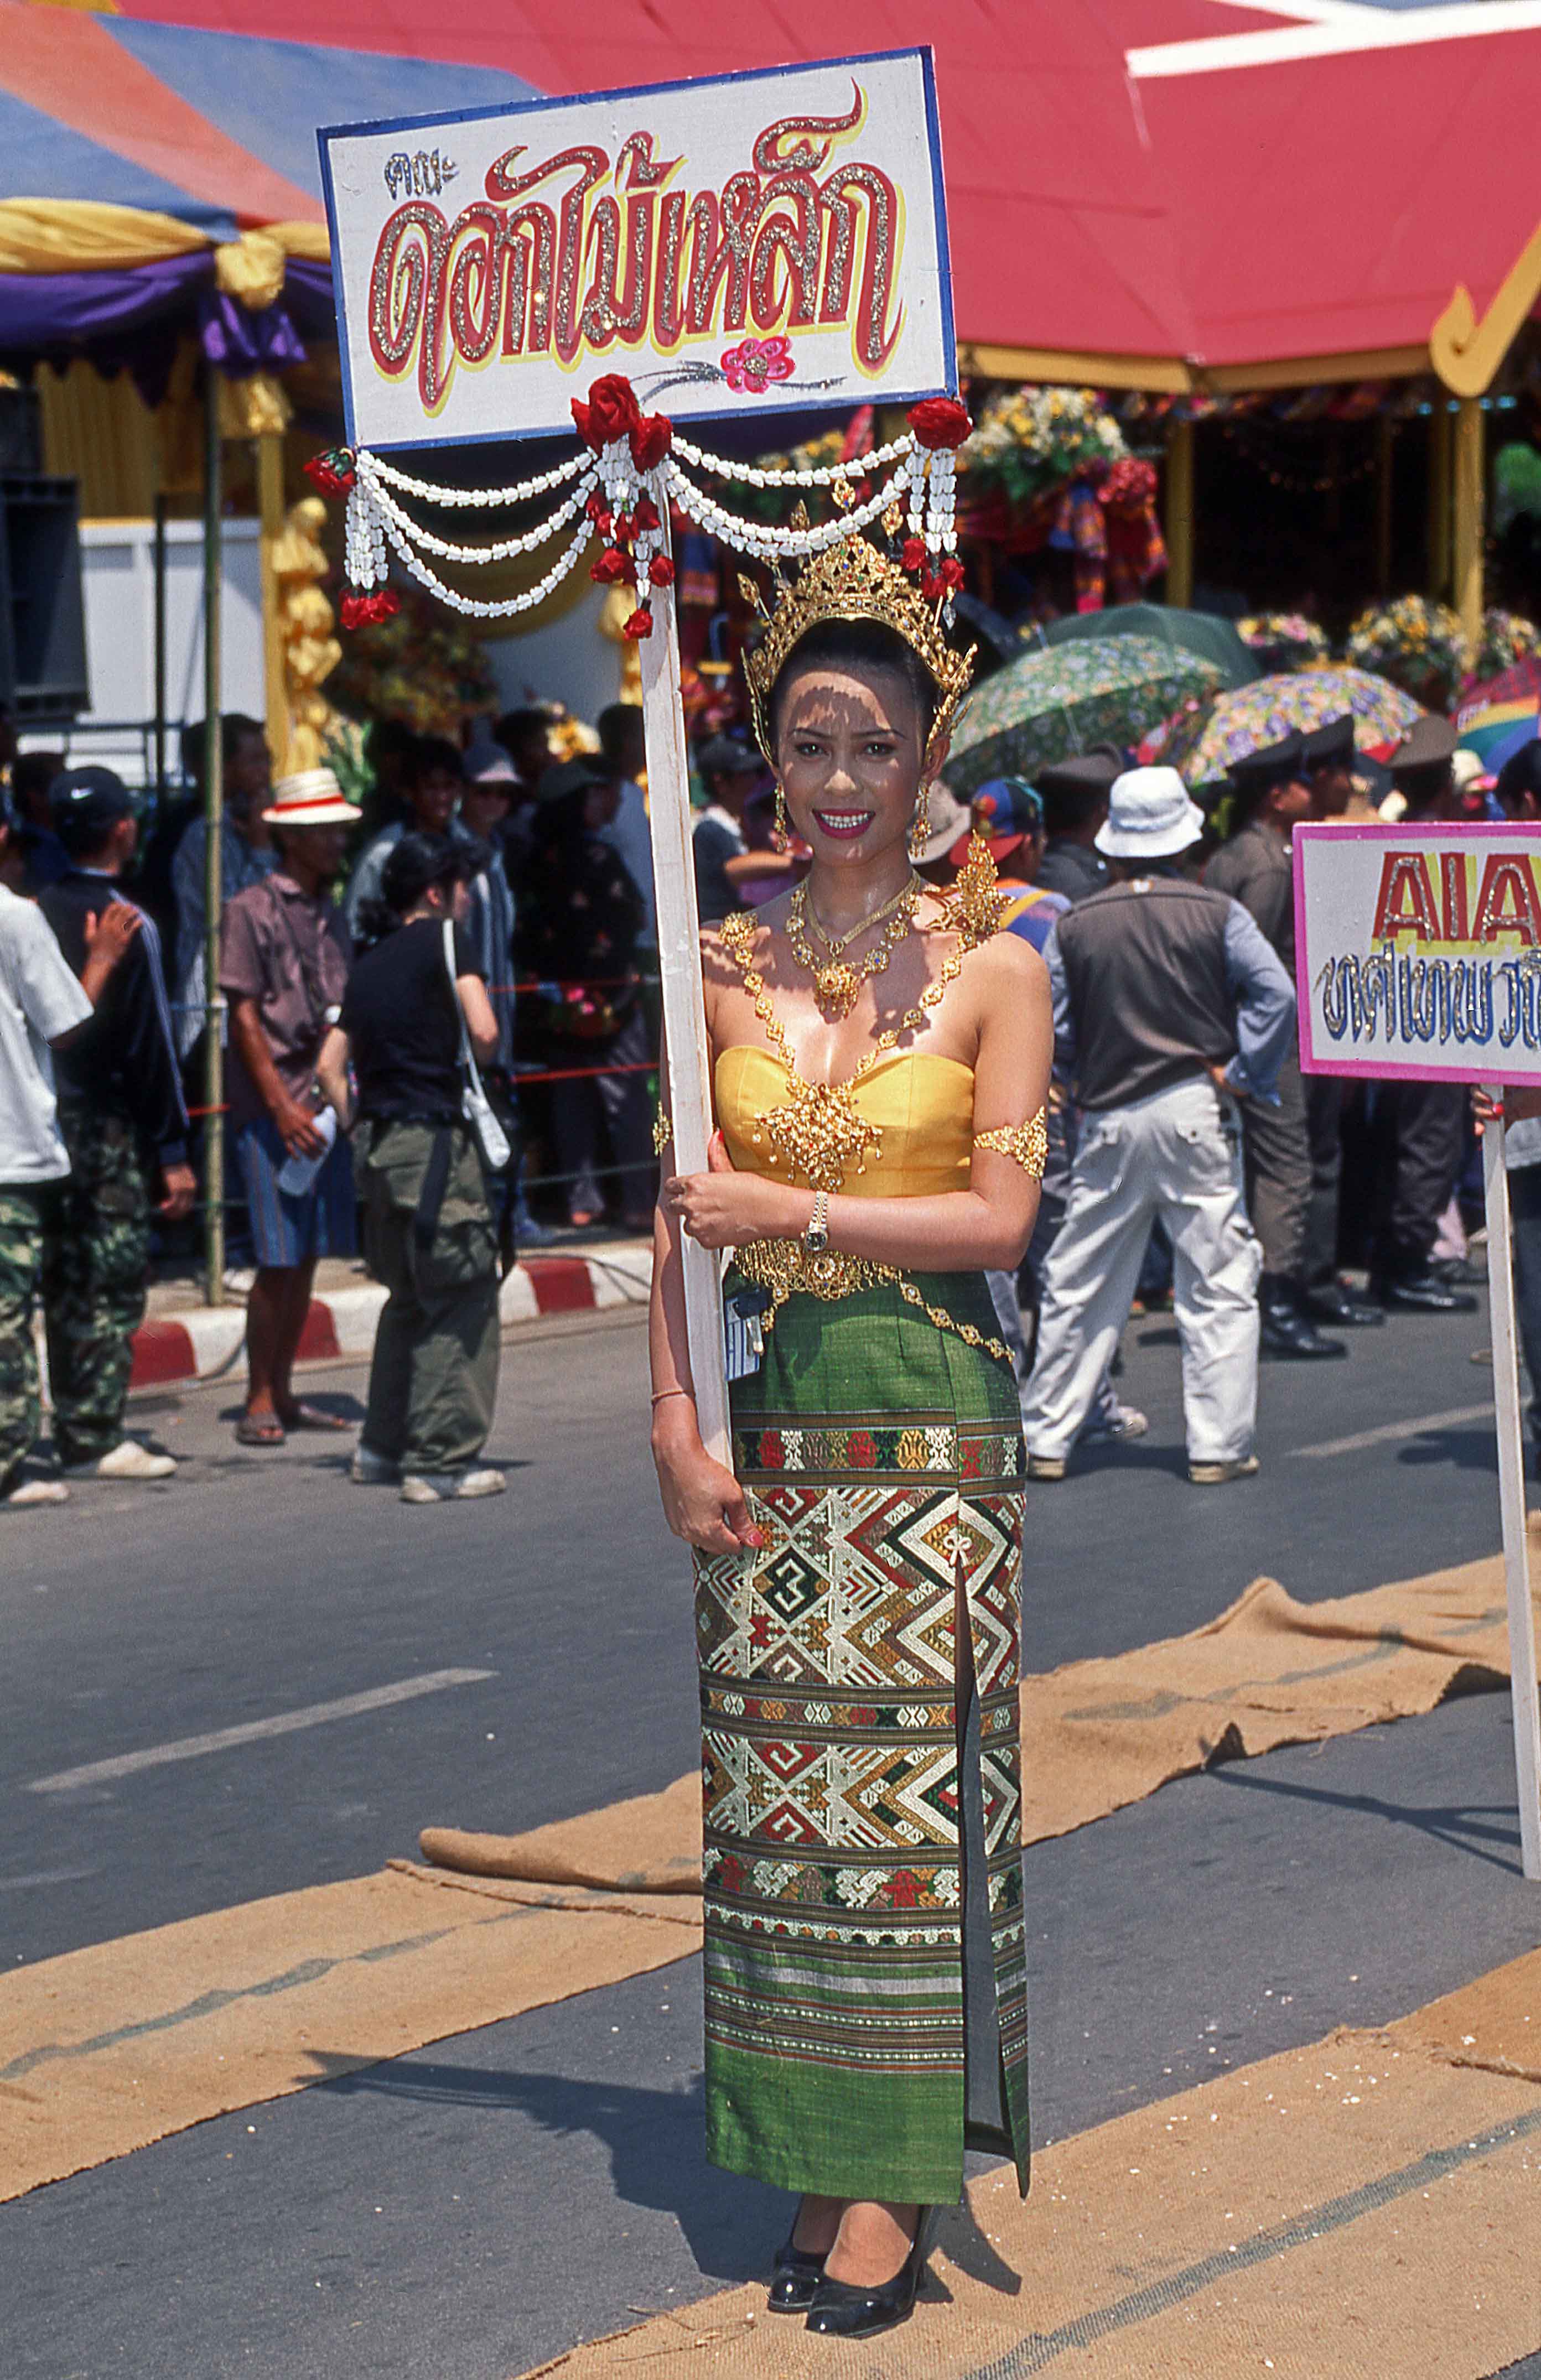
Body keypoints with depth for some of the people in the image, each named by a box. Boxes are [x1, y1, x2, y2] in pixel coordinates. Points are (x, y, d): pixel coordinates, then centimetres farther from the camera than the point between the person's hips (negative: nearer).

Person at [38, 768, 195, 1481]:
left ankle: (71, 1429, 17)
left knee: (62, 1282, 13)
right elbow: (150, 1044, -12)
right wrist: (173, 1152, -8)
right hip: (107, 1126, -6)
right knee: (113, 1284, 0)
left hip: (39, 1121, 6)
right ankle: (96, 1436, -1)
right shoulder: (128, 925, -12)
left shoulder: (34, 914, 3)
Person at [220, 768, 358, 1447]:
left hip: (327, 1103, 7)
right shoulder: (253, 909, -6)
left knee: (307, 1259, 8)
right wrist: (282, 1107, -15)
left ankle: (283, 1391, 15)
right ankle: (259, 1401, 0)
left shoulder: (329, 912, 15)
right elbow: (245, 1017, -9)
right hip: (272, 1107, -7)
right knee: (280, 1260, -7)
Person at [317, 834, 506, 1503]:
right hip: (433, 1137, -8)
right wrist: (473, 1068, 4)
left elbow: (329, 1063, 16)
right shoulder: (445, 940, -4)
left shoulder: (371, 964, 17)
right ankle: (440, 1460, -7)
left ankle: (382, 1446, 23)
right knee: (462, 1298, -3)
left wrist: (356, 1128, 17)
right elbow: (484, 1030, -16)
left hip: (377, 1142, 8)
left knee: (409, 1296, 20)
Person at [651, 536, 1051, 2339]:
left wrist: (790, 1210, -12)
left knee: (909, 1786, -4)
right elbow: (676, 1221, 7)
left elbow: (1001, 1216, -5)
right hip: (768, 1429, 3)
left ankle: (894, 2184, 3)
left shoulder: (993, 969, 0)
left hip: (929, 1430, -3)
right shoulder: (725, 963, 8)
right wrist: (675, 1423, -3)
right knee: (777, 1788, 3)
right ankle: (812, 2163, 11)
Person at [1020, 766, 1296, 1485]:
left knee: (1077, 1285, 10)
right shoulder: (1215, 913, -2)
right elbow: (1275, 993, -14)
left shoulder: (1075, 925, 3)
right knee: (1219, 1283, 3)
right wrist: (1241, 1073, -6)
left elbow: (1048, 1029, 2)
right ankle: (1218, 1446, 1)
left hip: (1109, 1121, 2)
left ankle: (1046, 1438, 13)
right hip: (1195, 1110, -2)